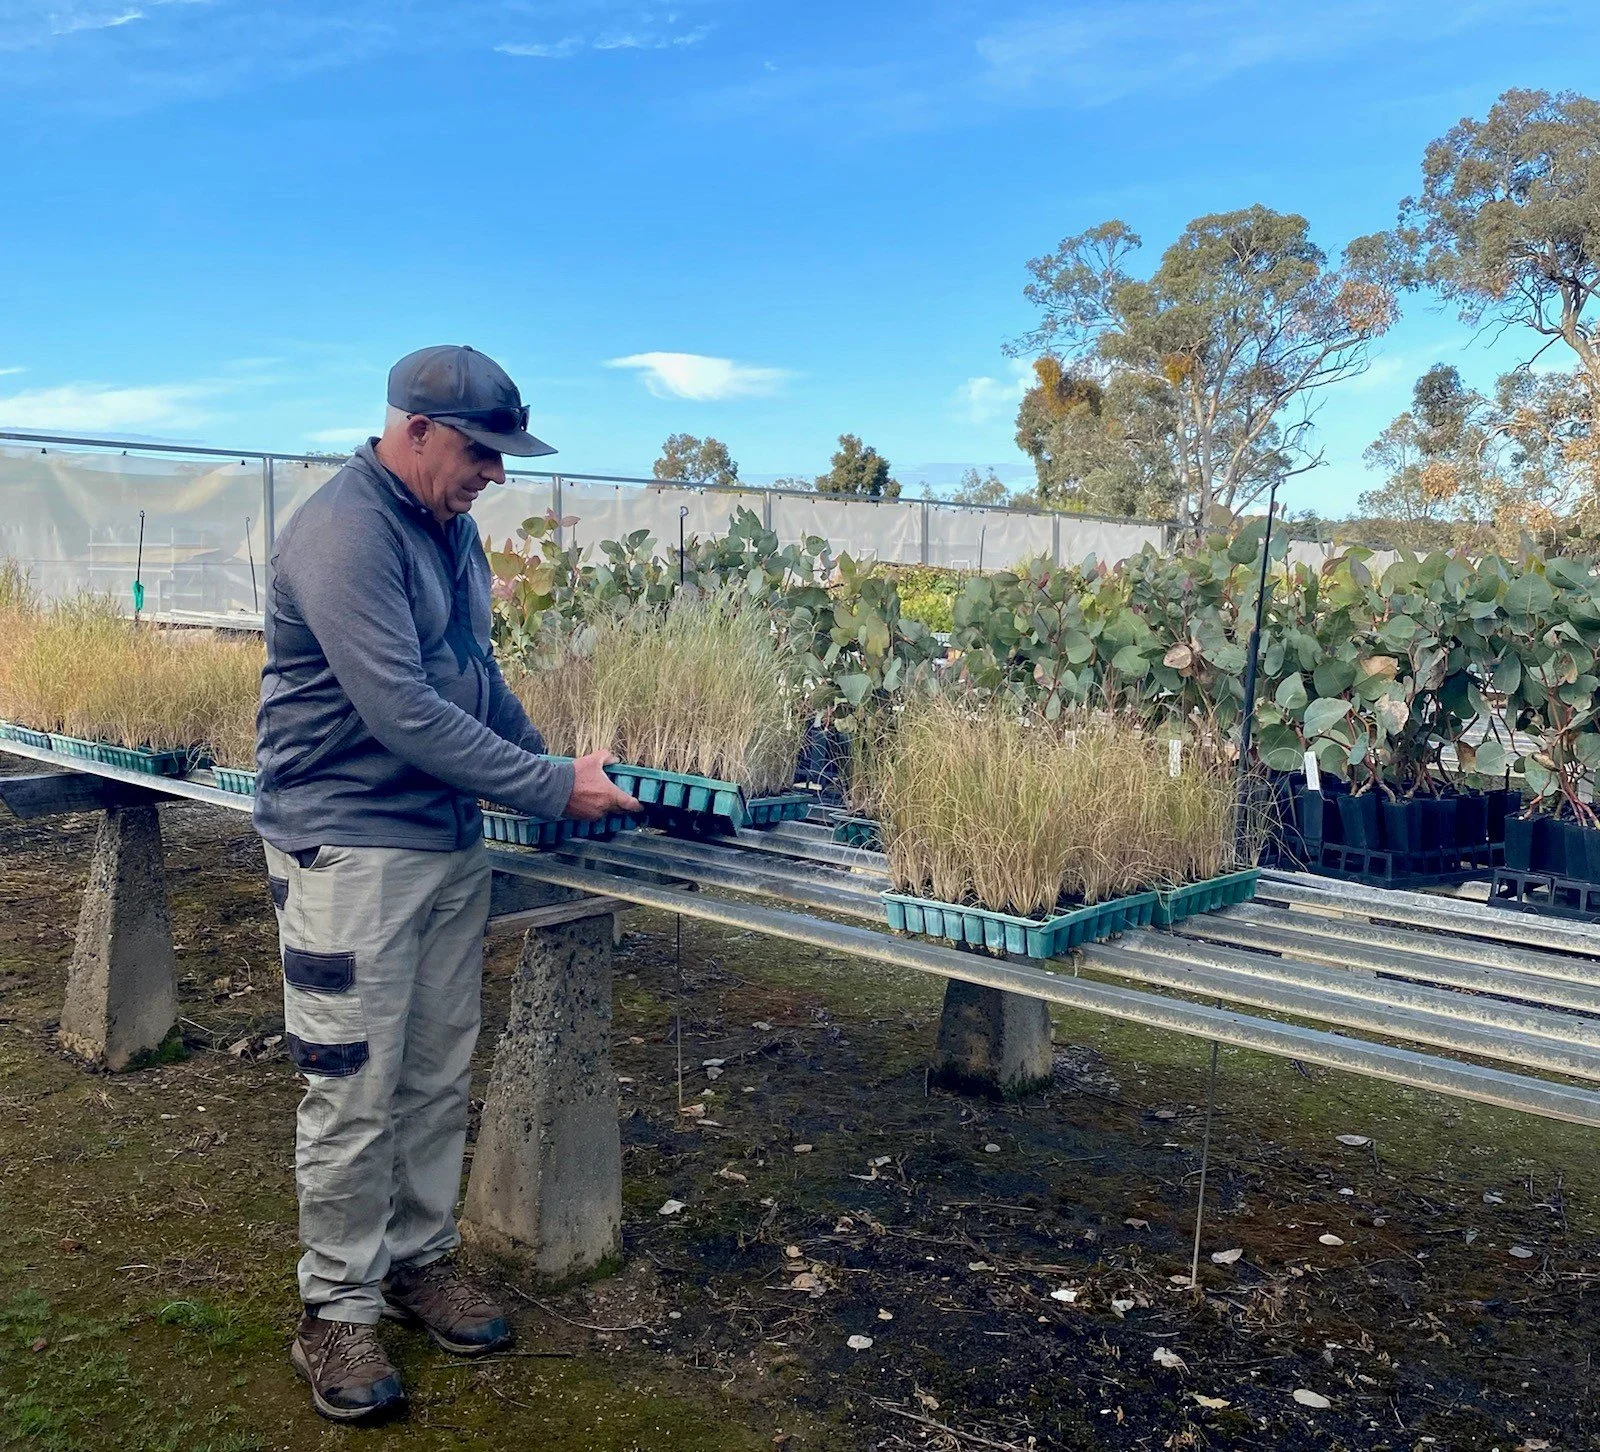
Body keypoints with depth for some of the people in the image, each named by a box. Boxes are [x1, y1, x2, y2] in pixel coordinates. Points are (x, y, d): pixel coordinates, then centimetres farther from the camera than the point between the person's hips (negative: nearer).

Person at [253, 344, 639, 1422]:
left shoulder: (452, 528, 10)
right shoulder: (342, 532, -19)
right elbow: (401, 710, -25)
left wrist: (550, 764, 7)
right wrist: (551, 790, -21)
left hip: (452, 842, 8)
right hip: (348, 849, -8)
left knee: (439, 1078, 15)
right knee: (356, 1093, 1)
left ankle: (422, 1258, 31)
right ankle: (340, 1305, 18)